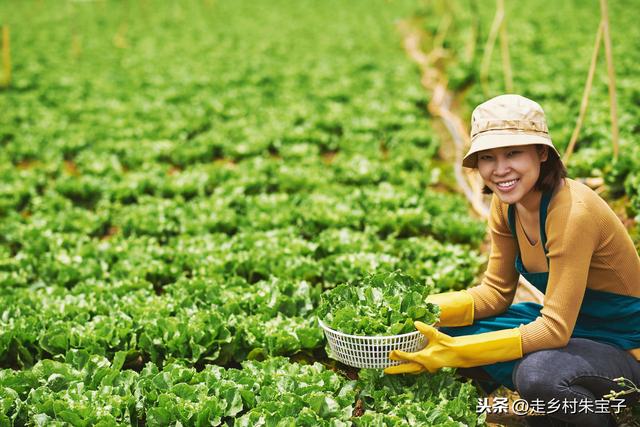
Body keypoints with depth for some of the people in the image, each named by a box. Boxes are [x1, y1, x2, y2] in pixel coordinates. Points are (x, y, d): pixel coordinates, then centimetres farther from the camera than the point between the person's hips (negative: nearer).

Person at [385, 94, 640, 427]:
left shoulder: (573, 212, -29)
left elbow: (555, 329, -30)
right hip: (570, 323, 7)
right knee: (453, 327, -6)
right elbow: (496, 292, 1)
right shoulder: (506, 204, -5)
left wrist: (453, 352, -34)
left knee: (538, 372, -36)